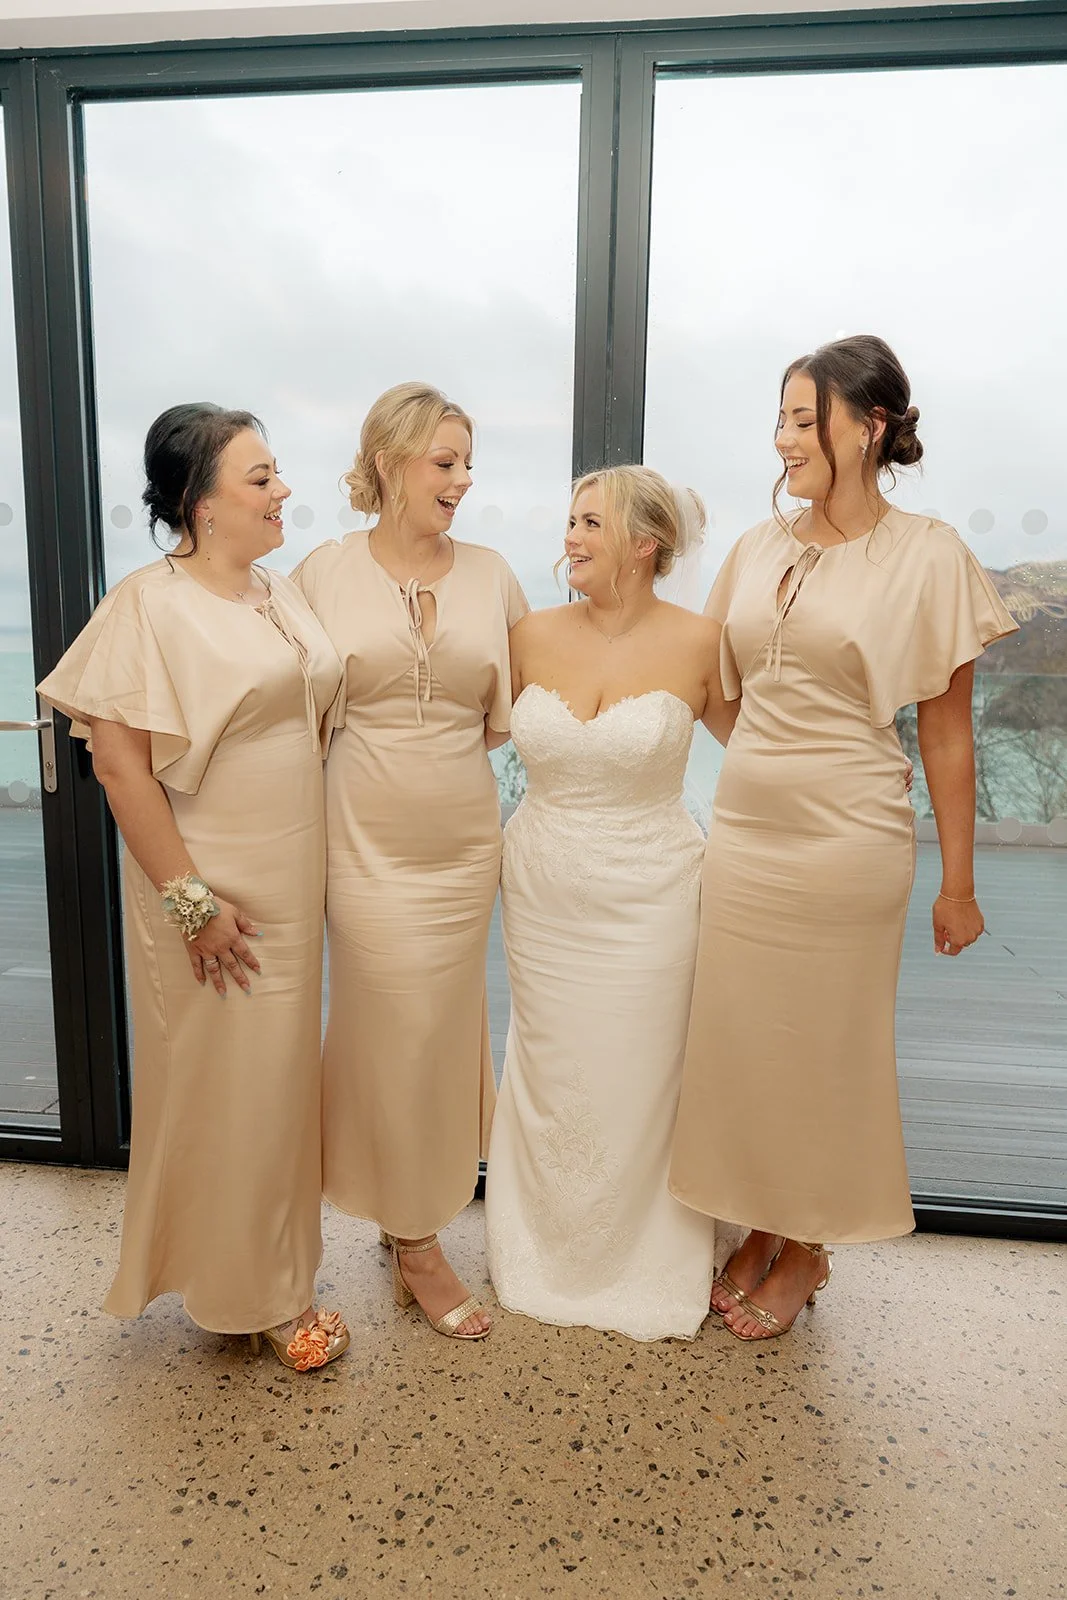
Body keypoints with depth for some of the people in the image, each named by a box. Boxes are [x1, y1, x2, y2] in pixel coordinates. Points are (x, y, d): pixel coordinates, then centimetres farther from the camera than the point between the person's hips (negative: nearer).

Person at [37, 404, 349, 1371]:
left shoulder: (282, 596, 8)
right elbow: (119, 761, -17)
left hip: (292, 882, 7)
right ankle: (241, 1291, 31)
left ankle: (274, 1273, 39)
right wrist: (190, 900, -18)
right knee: (217, 1082, 8)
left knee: (280, 1074, 17)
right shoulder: (150, 605, -14)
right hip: (213, 890, -7)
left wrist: (310, 876, 12)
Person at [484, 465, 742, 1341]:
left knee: (640, 1085, 10)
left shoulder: (696, 642, -9)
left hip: (647, 897, -3)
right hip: (543, 889, 3)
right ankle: (544, 1255, 41)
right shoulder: (535, 635, -2)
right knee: (548, 1079, 16)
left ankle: (646, 1269, 36)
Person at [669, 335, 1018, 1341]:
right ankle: (760, 1230, 35)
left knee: (824, 1048, 9)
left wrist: (958, 884, -2)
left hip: (846, 843, -4)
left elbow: (946, 732, -4)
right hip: (743, 832, 5)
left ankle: (805, 1253, 32)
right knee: (739, 1039, 12)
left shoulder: (926, 558, -6)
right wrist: (768, 764, 5)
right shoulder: (759, 548, 7)